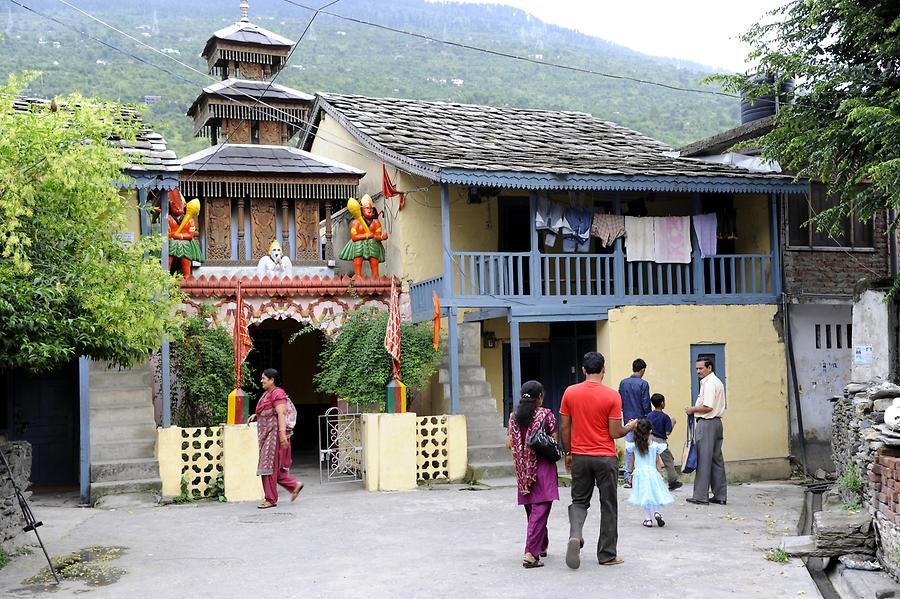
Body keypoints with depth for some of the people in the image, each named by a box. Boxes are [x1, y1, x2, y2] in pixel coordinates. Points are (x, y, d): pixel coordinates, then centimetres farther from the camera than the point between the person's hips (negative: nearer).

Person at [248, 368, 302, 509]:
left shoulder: (277, 393, -13)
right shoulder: (267, 394, 17)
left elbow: (281, 414, -22)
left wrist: (282, 433, -30)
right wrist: (255, 416, 9)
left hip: (275, 434, -10)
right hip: (266, 434, 10)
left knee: (269, 465, -5)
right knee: (273, 466, 11)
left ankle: (271, 499, 2)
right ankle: (294, 484, 18)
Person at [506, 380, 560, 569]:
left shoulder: (514, 416, 4)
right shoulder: (546, 415, -7)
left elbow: (509, 444, 3)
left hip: (523, 470, 5)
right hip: (542, 467, -5)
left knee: (531, 509, 18)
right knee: (540, 510, -6)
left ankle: (541, 546, 33)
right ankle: (531, 553, -14)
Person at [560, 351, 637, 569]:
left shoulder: (570, 392, -2)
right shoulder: (612, 396, -11)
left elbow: (564, 428, 1)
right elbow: (615, 433, -11)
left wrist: (568, 453, 13)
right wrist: (630, 427, 10)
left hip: (579, 457, 2)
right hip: (606, 458, -2)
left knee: (579, 501, 14)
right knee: (608, 506, 9)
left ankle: (575, 535, -13)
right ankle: (607, 555, 15)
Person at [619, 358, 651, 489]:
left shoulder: (623, 383, 5)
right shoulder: (643, 384, -10)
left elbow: (620, 401, 8)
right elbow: (646, 404, -11)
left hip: (628, 419, 5)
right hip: (640, 419, -5)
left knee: (629, 448, 8)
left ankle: (628, 477, 7)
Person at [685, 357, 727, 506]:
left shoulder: (709, 383, -14)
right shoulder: (717, 382, 18)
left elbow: (708, 407, -22)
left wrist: (692, 409, -8)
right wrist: (695, 409, 12)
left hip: (706, 423, -10)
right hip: (716, 422, 10)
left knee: (704, 460, -5)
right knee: (717, 459, 11)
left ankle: (701, 496, -2)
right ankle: (720, 496, 14)